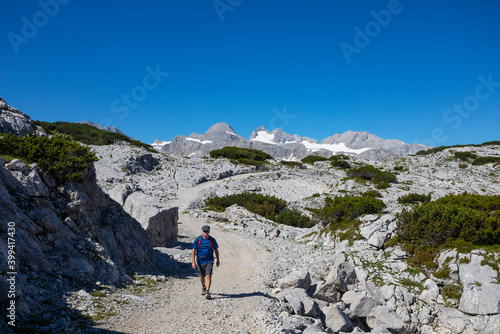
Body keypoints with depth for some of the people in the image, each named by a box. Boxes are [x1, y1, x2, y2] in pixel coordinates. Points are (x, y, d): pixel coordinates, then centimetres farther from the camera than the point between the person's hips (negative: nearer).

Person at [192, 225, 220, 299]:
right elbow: (193, 251, -4)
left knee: (208, 276, -16)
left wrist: (218, 260, 12)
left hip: (209, 261, -1)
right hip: (200, 262, 1)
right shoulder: (198, 239, -8)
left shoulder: (212, 240, -6)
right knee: (202, 276, 17)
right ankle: (203, 288, 43)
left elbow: (216, 250, 7)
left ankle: (207, 292, -16)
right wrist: (193, 262, -11)